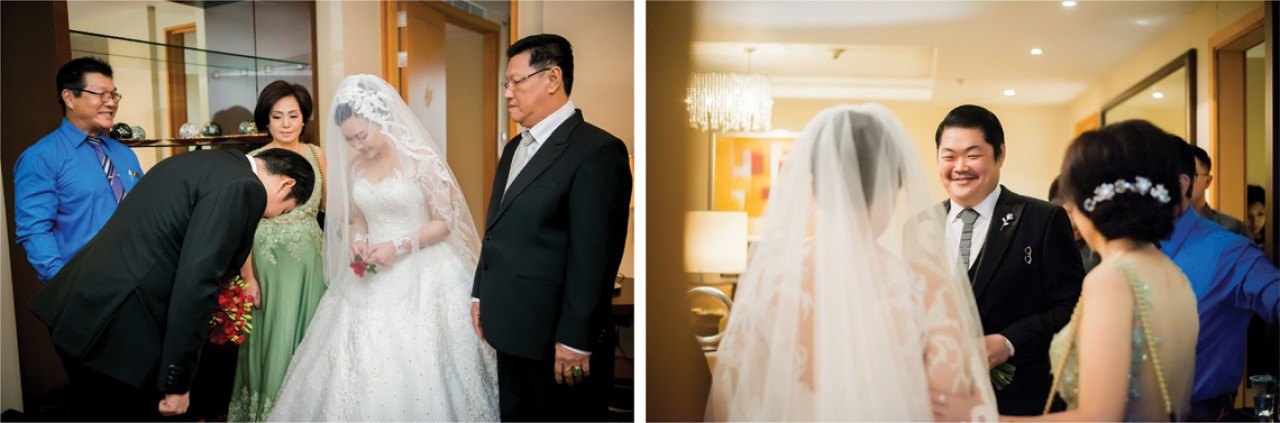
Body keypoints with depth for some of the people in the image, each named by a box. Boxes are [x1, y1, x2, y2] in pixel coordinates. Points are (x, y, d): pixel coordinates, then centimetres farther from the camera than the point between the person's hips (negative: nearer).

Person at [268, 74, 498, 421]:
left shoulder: (422, 159, -11)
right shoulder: (353, 166, 5)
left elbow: (445, 222, -9)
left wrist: (399, 246, -19)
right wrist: (357, 242, -5)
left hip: (421, 276, -5)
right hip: (372, 279, 5)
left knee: (416, 369, -3)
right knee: (357, 365, 6)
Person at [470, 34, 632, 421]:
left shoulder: (596, 151, -16)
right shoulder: (515, 148, 14)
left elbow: (594, 256, -20)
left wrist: (576, 339, -21)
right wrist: (481, 294, 15)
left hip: (557, 337, -8)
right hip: (512, 331, 9)